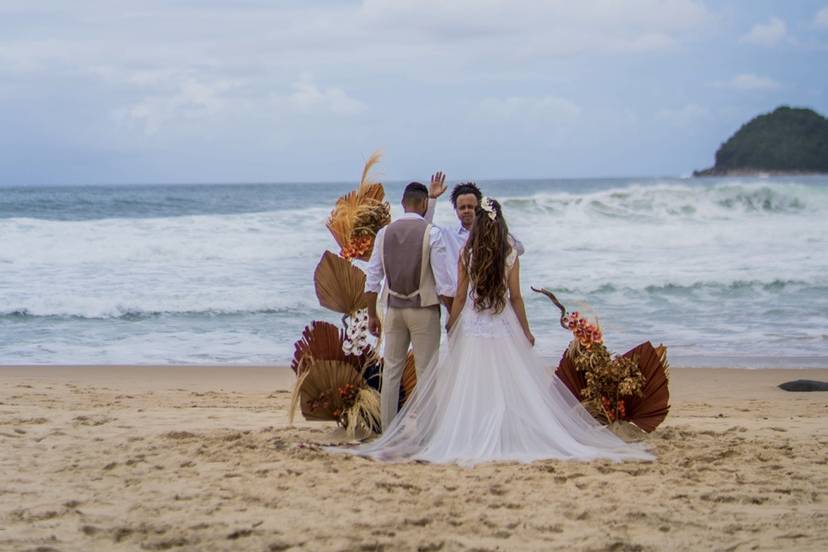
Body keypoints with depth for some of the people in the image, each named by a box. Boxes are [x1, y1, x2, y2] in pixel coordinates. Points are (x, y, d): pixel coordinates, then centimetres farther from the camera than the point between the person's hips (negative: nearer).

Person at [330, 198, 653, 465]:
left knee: (469, 388, 4)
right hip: (504, 327, 0)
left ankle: (471, 441, 1)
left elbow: (460, 297, 1)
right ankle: (509, 437, 1)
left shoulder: (466, 255, -2)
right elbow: (516, 297, 0)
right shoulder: (511, 255, -3)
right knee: (508, 385, 4)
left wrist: (451, 328, 13)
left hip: (471, 325, 0)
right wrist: (526, 331, 10)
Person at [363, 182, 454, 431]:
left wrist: (372, 315, 11)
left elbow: (372, 279, 3)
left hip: (394, 309, 4)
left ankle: (387, 430, 13)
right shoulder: (431, 233, -10)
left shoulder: (384, 233, 2)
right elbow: (443, 282, -11)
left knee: (391, 369, 10)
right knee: (426, 372, 3)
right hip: (424, 310, -4)